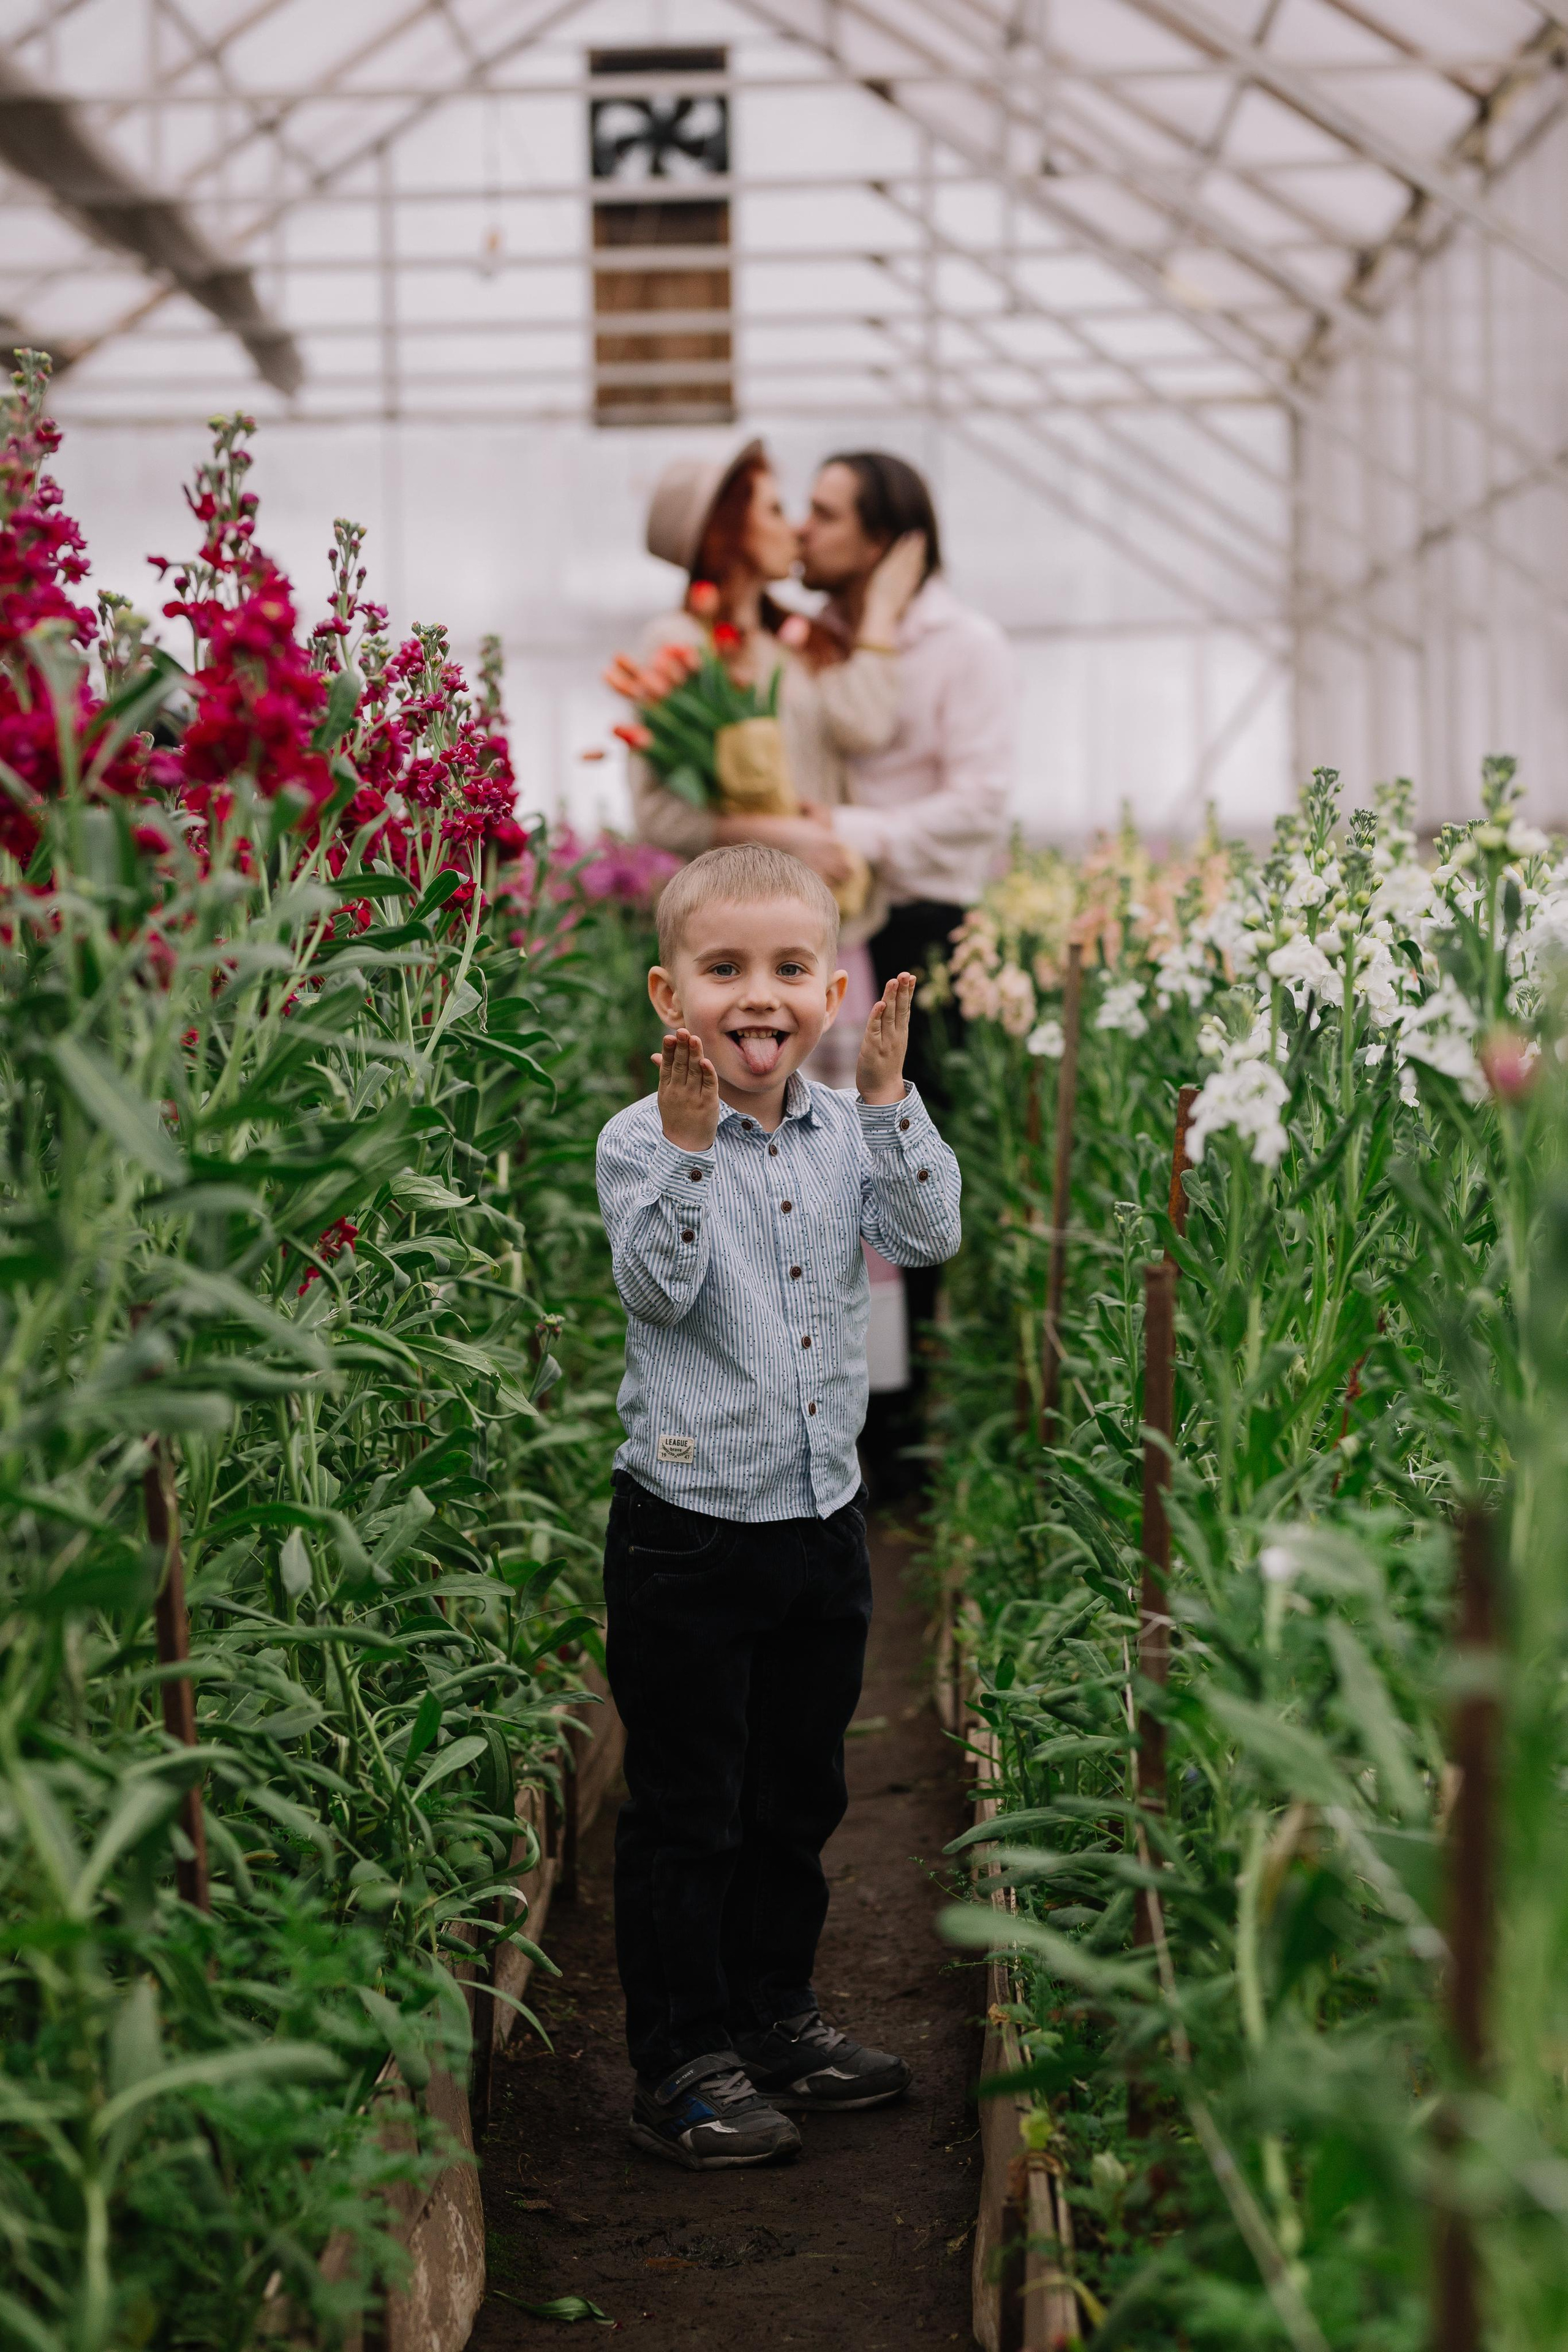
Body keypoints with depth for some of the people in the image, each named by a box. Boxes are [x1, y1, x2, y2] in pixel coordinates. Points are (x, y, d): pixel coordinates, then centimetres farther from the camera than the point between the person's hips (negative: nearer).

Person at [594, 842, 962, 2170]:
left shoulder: (848, 1129, 3)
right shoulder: (642, 1140, -10)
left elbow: (932, 1236, -10)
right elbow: (660, 1290, -23)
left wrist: (889, 1098, -16)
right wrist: (690, 1141, -32)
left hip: (824, 1516, 5)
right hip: (687, 1527, -5)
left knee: (799, 1794, 18)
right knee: (686, 1808, 3)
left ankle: (774, 2008, 35)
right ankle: (680, 2058, 13)